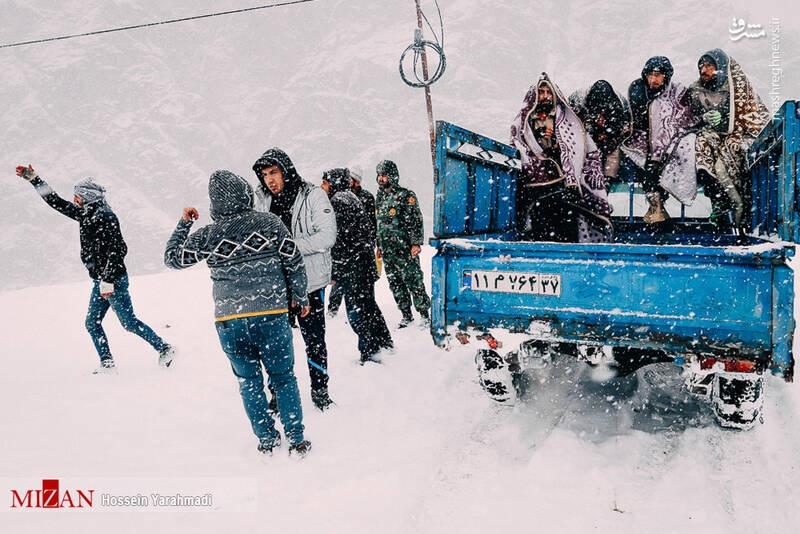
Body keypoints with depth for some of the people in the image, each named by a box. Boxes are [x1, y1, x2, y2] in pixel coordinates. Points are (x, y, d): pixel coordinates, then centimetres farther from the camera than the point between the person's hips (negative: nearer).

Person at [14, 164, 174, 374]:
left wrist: (108, 280, -23)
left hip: (114, 280, -10)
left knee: (129, 322, -5)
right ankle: (107, 364, 15)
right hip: (101, 281, 10)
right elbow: (57, 203, 22)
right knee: (92, 323, 9)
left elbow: (118, 250, -21)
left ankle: (164, 349, 6)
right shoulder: (86, 214, 12)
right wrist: (33, 178, 21)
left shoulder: (104, 216, -16)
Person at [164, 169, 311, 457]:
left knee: (249, 382, 15)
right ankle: (296, 440, 15)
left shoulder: (208, 234, -2)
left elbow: (173, 257, 10)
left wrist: (184, 223, 19)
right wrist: (300, 298, 13)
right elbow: (294, 262, 0)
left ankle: (267, 440, 23)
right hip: (271, 314, -1)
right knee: (283, 377, 11)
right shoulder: (269, 222, -3)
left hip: (229, 320, 1)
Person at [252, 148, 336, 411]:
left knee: (314, 340, 7)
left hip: (309, 282, -3)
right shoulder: (262, 201, 5)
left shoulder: (313, 196, -6)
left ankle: (320, 391, 26)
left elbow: (327, 236, -13)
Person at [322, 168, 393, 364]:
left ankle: (370, 354, 1)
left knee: (356, 312, -4)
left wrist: (333, 272, -16)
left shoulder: (338, 201, -12)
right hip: (365, 265, 10)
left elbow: (339, 240, -19)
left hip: (352, 268, -10)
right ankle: (385, 345, 28)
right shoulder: (352, 198, 19)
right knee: (368, 306, 18)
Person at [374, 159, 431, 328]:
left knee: (413, 282, -6)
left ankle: (425, 313, 5)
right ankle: (406, 315, 18)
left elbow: (416, 220, -9)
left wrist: (416, 243, -15)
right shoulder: (380, 197, 17)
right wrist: (379, 245, 22)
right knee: (395, 284, 9)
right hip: (387, 250, 7)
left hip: (405, 249, -7)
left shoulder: (405, 195, -5)